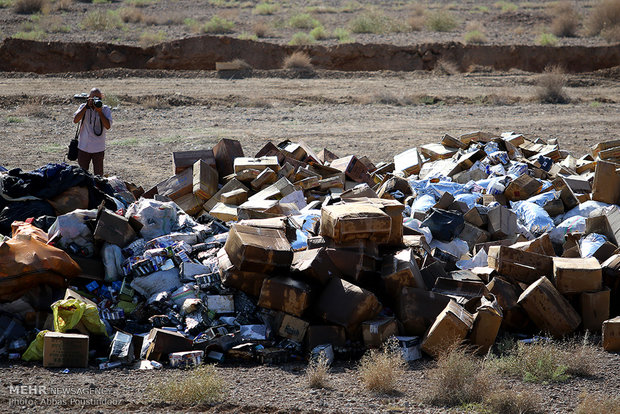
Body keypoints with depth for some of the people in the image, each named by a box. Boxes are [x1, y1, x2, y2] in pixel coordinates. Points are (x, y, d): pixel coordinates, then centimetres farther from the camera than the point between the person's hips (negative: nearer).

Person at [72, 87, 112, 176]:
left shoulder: (105, 109, -3)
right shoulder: (83, 107, 1)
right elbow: (75, 120, -14)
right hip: (83, 147, 1)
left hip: (98, 149, -1)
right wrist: (86, 106, -19)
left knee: (98, 175, 3)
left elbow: (108, 126, -14)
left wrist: (100, 111, -20)